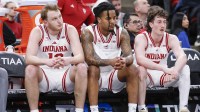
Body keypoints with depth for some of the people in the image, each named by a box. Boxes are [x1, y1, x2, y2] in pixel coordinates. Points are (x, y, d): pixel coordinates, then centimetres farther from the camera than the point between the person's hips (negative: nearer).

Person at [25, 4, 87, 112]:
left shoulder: (70, 30, -7)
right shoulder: (37, 31, -10)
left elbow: (80, 57, -19)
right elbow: (29, 58, -23)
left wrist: (68, 60, -43)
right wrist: (47, 62, -43)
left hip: (65, 75, 1)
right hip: (44, 75, -1)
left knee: (82, 67, -26)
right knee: (30, 69, -30)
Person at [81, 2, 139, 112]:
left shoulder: (122, 33, -5)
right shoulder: (88, 33, -15)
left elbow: (129, 56, -16)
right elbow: (89, 59, -27)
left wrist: (124, 61, -42)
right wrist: (110, 62, -44)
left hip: (114, 76, 3)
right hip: (96, 77, -3)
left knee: (133, 70, -21)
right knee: (93, 69, -34)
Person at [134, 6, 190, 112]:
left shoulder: (171, 38, -5)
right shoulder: (141, 38, -15)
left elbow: (182, 57, -22)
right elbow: (140, 59, -34)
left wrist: (175, 70, -45)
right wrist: (164, 69, -45)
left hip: (164, 77, 4)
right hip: (147, 77, -4)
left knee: (185, 68, -18)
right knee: (141, 69, -35)